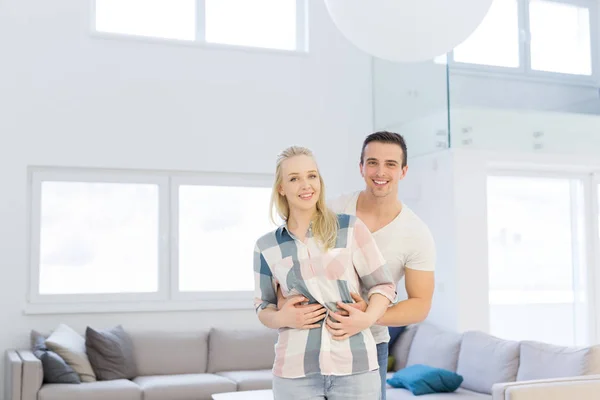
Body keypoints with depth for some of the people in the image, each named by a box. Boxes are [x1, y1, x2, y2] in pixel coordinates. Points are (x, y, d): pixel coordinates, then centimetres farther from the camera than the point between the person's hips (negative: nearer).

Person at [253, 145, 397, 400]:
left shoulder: (351, 228, -1)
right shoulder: (266, 247, 5)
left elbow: (383, 285, 3)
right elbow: (263, 307, 14)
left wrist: (368, 317, -14)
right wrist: (281, 318, -7)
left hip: (355, 368, -1)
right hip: (295, 373, 1)